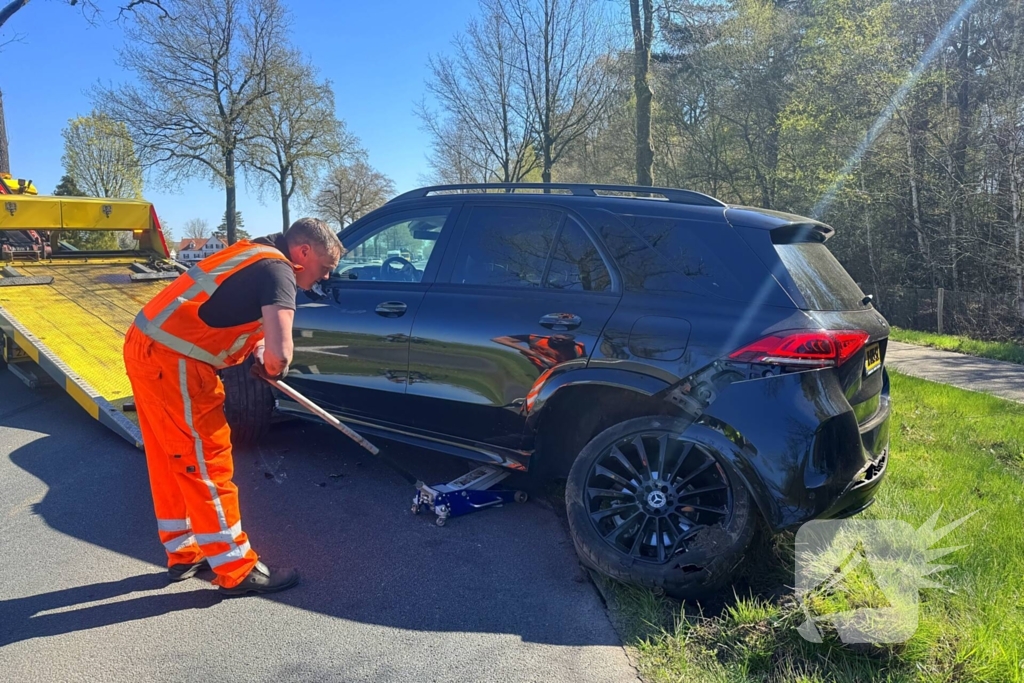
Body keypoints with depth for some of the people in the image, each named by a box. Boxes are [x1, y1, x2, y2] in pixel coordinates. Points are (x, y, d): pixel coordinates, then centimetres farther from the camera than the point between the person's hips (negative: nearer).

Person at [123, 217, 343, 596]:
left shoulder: (257, 254, 14)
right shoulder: (277, 270, -14)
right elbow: (279, 353, -28)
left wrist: (257, 349, 7)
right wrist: (273, 367, -4)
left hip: (147, 347, 10)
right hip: (172, 362, -10)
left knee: (172, 459, 18)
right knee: (206, 462, -1)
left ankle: (183, 554, 32)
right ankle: (237, 571, 10)